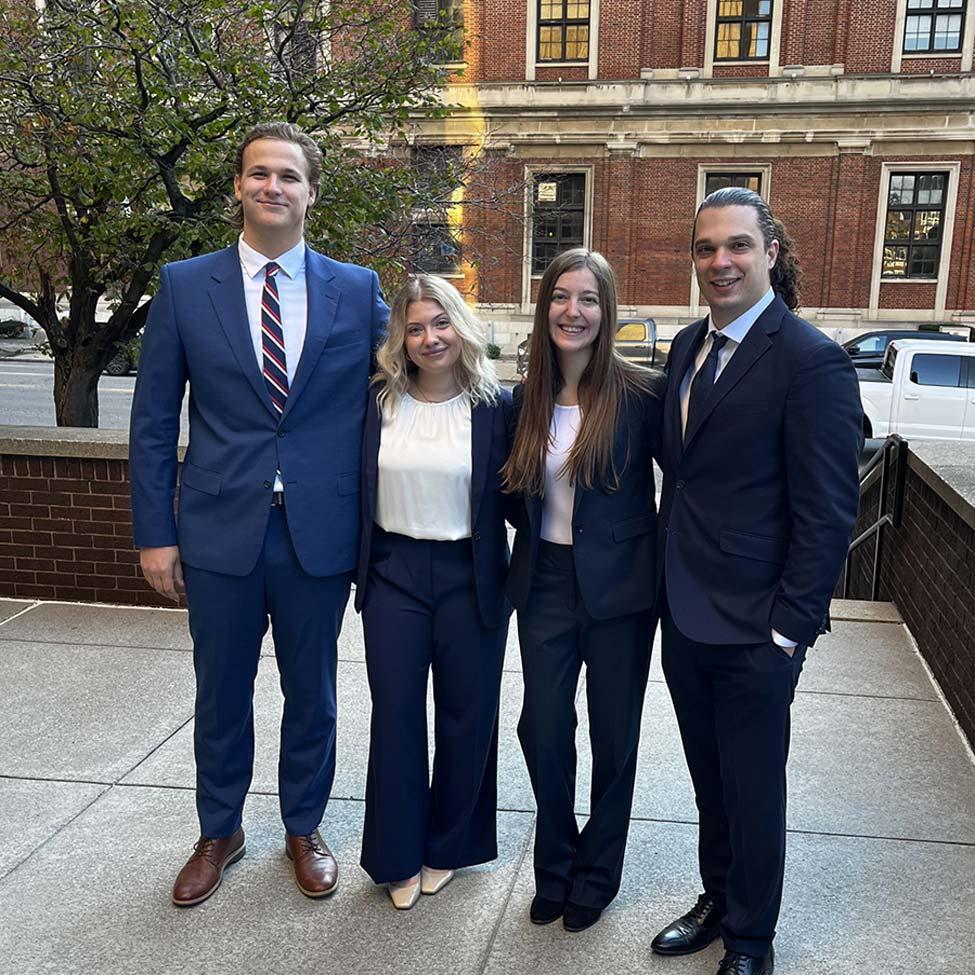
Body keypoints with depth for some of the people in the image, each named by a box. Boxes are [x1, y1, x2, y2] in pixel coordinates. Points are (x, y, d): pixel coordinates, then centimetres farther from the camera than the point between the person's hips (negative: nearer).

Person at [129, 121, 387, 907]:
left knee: (312, 693, 14)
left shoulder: (358, 290, 1)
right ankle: (219, 833, 38)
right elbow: (154, 420, 2)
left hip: (320, 534, 0)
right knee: (221, 694, 15)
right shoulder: (184, 285, 1)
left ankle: (304, 829, 37)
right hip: (220, 531, 0)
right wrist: (155, 532, -2)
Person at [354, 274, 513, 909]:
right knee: (395, 712, 7)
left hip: (469, 576, -1)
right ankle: (400, 856, 25)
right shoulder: (379, 403, 1)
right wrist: (361, 569, 4)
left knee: (466, 714, 11)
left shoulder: (495, 405, -5)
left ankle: (449, 846, 33)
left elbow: (511, 498, -1)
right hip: (394, 572, 2)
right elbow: (360, 489, 8)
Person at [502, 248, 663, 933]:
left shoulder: (641, 392, -12)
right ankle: (555, 864, 34)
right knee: (542, 729, 9)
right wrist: (530, 547, 4)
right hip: (546, 582, 4)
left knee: (613, 737, 12)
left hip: (619, 590, -3)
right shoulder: (527, 399, 2)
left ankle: (597, 873, 34)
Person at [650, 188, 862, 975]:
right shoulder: (689, 347, 6)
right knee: (710, 782, 22)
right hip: (685, 616, 6)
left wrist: (789, 627, -15)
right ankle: (717, 901, 43)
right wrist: (669, 584, 10)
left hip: (754, 630, -6)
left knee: (753, 791, 11)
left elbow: (828, 514, -16)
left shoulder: (811, 361, -16)